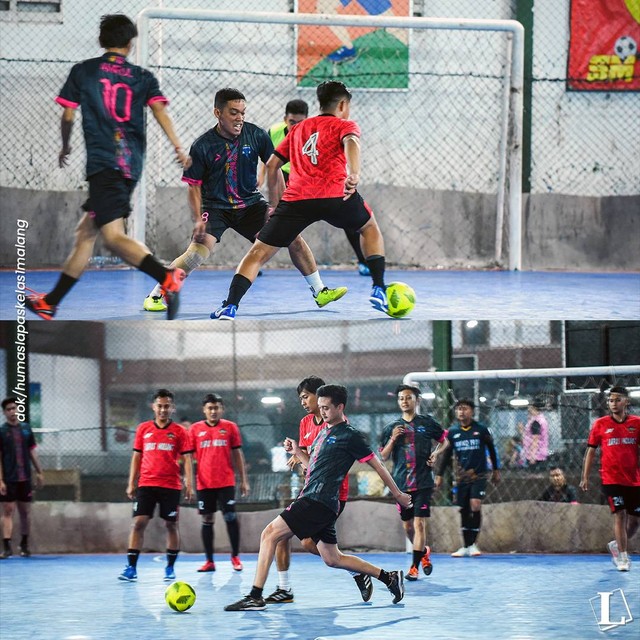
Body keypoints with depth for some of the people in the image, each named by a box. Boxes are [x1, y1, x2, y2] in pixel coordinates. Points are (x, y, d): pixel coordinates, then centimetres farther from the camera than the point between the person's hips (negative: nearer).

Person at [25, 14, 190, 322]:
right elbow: (160, 111, -6)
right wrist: (178, 147, -15)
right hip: (131, 165, 5)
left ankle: (167, 277, -36)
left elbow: (67, 116, 7)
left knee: (113, 236, -14)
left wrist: (65, 147, 26)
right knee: (86, 231, 14)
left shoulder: (83, 72, 5)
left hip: (103, 163, -5)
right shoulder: (143, 77, 10)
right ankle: (51, 302, 22)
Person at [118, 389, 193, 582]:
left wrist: (189, 484, -9)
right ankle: (131, 568, -8)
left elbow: (186, 459, 0)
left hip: (170, 485, -1)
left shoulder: (179, 431, 3)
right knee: (138, 523, -7)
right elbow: (137, 457, 12)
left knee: (171, 524, 4)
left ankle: (170, 568, 15)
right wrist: (131, 483, 7)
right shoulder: (143, 429, 9)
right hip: (146, 484, 1)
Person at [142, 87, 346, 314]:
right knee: (198, 251, -25)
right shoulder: (202, 146, -14)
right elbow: (194, 186, -7)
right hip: (215, 207, -3)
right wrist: (198, 220, -17)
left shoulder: (257, 135, -8)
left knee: (293, 237, -8)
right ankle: (155, 296, -9)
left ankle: (319, 291, 8)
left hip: (251, 203, 3)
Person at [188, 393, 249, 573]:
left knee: (231, 517, -4)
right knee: (207, 520, 3)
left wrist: (243, 480, 5)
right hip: (204, 483, 1)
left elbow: (237, 454, 8)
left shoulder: (230, 427, 5)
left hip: (226, 482, -1)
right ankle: (209, 561, 7)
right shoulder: (195, 429, 6)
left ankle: (235, 557, 8)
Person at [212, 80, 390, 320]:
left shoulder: (298, 129, 29)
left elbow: (272, 165, 27)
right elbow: (351, 142, -9)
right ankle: (379, 290, 18)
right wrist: (354, 174, -27)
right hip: (335, 195, -2)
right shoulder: (344, 125, 16)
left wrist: (276, 204, 34)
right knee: (369, 227, 29)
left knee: (258, 253, 9)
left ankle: (230, 307, -8)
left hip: (295, 200, 2)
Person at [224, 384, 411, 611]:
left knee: (270, 534, -15)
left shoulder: (349, 436, -6)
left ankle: (255, 597, -18)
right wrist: (298, 452, 14)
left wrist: (398, 494, 3)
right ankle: (389, 577, 23)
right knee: (332, 559, 15)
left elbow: (376, 464, -1)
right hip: (314, 500, 10)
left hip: (318, 501, -10)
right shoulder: (323, 432, 20)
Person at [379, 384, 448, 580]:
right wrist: (392, 439, -10)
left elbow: (444, 441, 17)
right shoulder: (392, 427, 6)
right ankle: (424, 552, 37)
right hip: (401, 483, 3)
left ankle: (414, 566, -9)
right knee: (407, 526, 11)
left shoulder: (427, 423, 3)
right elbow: (384, 456, 6)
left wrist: (436, 453, -3)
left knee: (419, 523, -11)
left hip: (423, 482, -3)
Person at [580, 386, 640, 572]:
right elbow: (590, 452, 6)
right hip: (611, 479, -2)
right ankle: (623, 557, -4)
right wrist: (585, 477, 2)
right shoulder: (600, 424, 1)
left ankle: (616, 545, 30)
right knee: (620, 515, -11)